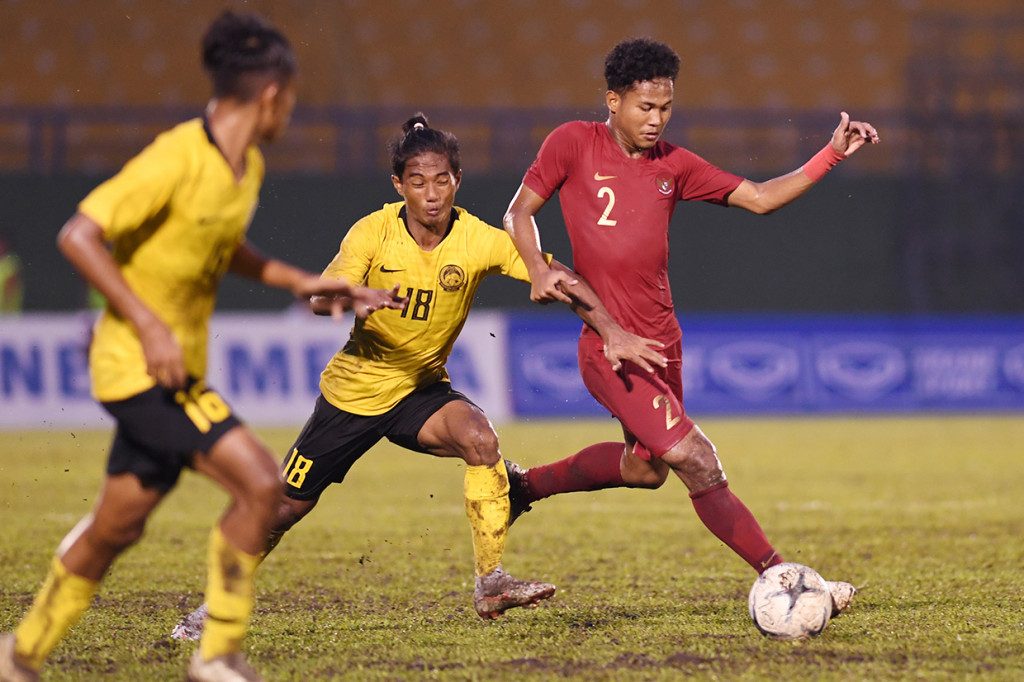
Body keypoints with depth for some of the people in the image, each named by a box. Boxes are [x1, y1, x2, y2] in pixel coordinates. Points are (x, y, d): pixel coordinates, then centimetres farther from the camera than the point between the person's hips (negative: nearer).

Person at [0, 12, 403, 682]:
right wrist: (149, 325, -24)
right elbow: (79, 236, -20)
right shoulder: (176, 159, -20)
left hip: (176, 371, 9)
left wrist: (300, 282, 16)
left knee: (114, 528, 14)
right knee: (261, 482, -17)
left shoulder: (248, 167, 7)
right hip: (138, 365, -9)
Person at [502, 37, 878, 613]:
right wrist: (538, 270, -14)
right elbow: (519, 212, 4)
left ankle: (526, 485, 44)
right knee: (697, 462, -16)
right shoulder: (574, 144, -4)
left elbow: (761, 198, 7)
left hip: (663, 343, 7)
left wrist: (831, 156, -3)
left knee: (645, 467, 24)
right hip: (611, 349, -7)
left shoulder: (673, 165, 7)